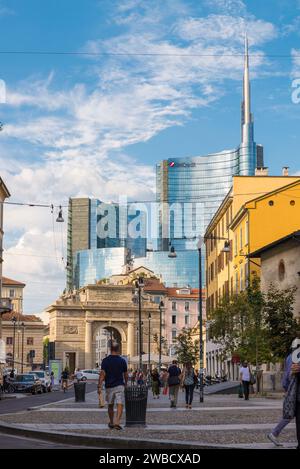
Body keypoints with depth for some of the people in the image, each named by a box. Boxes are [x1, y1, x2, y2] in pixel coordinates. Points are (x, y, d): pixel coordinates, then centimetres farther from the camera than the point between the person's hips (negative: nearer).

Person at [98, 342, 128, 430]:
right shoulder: (122, 361, 0)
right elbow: (126, 375, 9)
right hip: (119, 386, -1)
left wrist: (99, 386, -11)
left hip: (109, 386, 1)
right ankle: (117, 422, -24)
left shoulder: (105, 360, -4)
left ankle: (111, 423, 29)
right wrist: (125, 384, 26)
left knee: (110, 406, 17)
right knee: (120, 405, -7)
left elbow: (102, 374, -11)